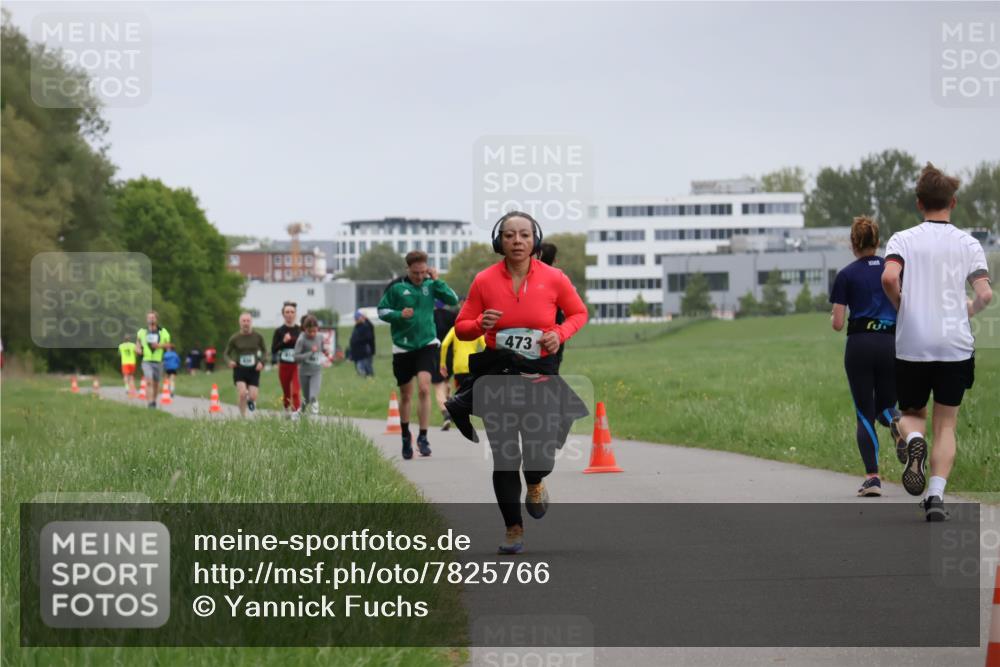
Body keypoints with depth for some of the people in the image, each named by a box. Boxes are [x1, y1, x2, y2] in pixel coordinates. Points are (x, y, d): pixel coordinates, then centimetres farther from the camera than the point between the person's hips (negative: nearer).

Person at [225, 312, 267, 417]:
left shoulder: (258, 337, 0)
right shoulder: (235, 338, -3)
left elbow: (264, 351, 14)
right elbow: (226, 353, 6)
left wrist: (261, 362, -5)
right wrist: (229, 361, -16)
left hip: (253, 370, 1)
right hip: (240, 369, -1)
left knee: (253, 396, -6)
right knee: (242, 394, -20)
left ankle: (250, 400, 32)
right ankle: (243, 417, -4)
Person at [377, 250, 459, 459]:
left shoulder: (430, 285, 2)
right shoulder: (396, 288, -4)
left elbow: (453, 300, -5)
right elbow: (382, 310, 1)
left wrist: (436, 280, -11)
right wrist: (399, 315, -17)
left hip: (427, 344, 0)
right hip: (403, 347, 0)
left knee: (424, 388, -18)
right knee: (406, 395, 10)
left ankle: (423, 437, -12)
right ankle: (406, 436, 30)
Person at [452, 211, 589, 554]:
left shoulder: (553, 278, -6)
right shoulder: (484, 281, -4)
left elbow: (579, 312, 10)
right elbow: (461, 328, 5)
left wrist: (560, 334, -9)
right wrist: (481, 324, -17)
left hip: (541, 374, -1)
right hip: (497, 375, 1)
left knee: (541, 455, -9)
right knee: (504, 457, 1)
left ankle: (535, 484, 30)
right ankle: (513, 528, 20)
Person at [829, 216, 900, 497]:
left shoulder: (846, 275, -1)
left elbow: (837, 323, -3)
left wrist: (833, 317, 19)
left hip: (859, 346, -2)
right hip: (891, 344, 2)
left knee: (865, 415, 5)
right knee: (886, 407, 17)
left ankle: (872, 476, -8)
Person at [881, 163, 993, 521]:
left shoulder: (903, 240, 0)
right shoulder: (968, 244, 3)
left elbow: (889, 277, -18)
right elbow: (984, 294, -7)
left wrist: (900, 305, 1)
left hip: (912, 344, 0)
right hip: (956, 345, 1)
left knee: (911, 414, 18)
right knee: (946, 425, 7)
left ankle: (913, 440, -17)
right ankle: (936, 495, -8)